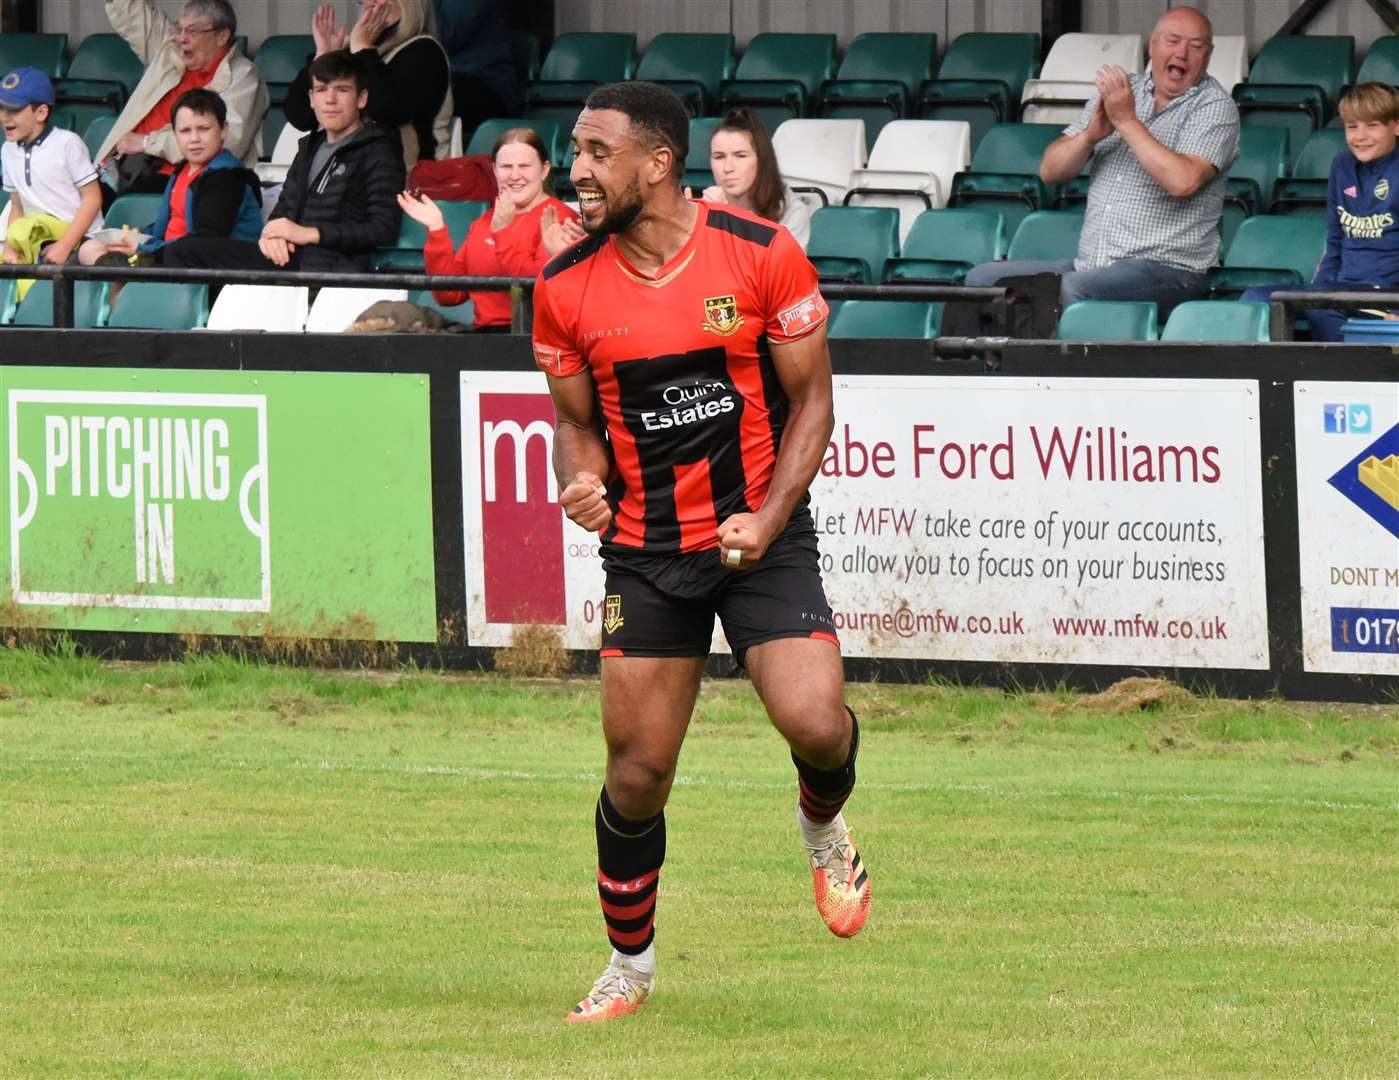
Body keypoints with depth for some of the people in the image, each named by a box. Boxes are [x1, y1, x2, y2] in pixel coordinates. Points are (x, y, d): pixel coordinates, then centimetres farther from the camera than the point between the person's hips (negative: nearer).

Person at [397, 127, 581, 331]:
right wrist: (436, 231, 7)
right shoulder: (482, 224, 19)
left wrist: (502, 233, -20)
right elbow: (449, 294, 15)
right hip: (485, 333, 6)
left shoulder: (557, 219, -3)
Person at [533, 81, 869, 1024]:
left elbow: (810, 399, -2)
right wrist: (581, 483, -12)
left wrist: (769, 519, -15)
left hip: (762, 536, -2)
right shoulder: (566, 288, -3)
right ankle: (631, 966, 22)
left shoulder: (761, 254, -10)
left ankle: (824, 827, 16)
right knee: (636, 777, 0)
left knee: (814, 724, -20)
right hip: (643, 550, 2)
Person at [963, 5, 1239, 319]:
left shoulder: (1215, 107, 0)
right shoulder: (1116, 91, 17)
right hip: (1089, 264, 6)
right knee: (982, 279, -11)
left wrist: (1127, 121, -14)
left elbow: (1182, 181, -19)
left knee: (1072, 291, -36)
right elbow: (1050, 171, 12)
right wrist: (1091, 134, -8)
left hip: (1166, 268, -6)